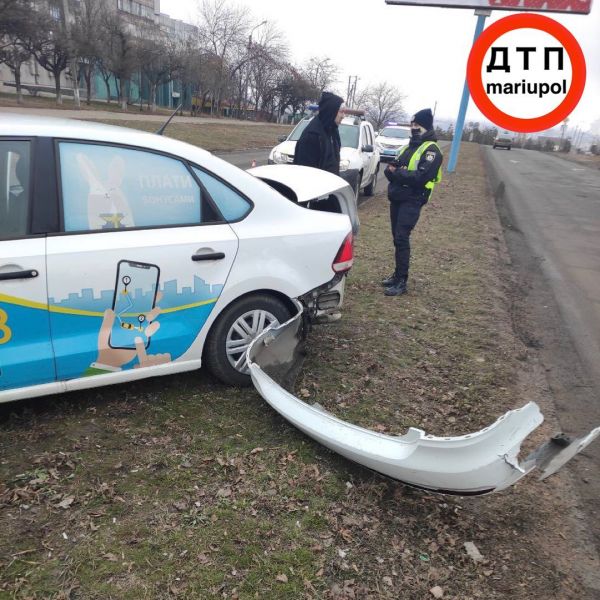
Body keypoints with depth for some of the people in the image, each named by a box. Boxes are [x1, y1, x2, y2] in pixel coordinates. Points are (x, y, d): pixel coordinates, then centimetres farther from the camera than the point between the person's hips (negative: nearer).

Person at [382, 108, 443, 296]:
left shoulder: (431, 150, -9)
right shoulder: (408, 147, 18)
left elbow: (421, 177, -22)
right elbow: (389, 170, 11)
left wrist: (396, 172, -14)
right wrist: (391, 170, -13)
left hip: (412, 202, -8)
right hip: (396, 199, 8)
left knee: (402, 239, -12)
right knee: (397, 238, 11)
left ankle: (402, 282, -7)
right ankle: (397, 274, 22)